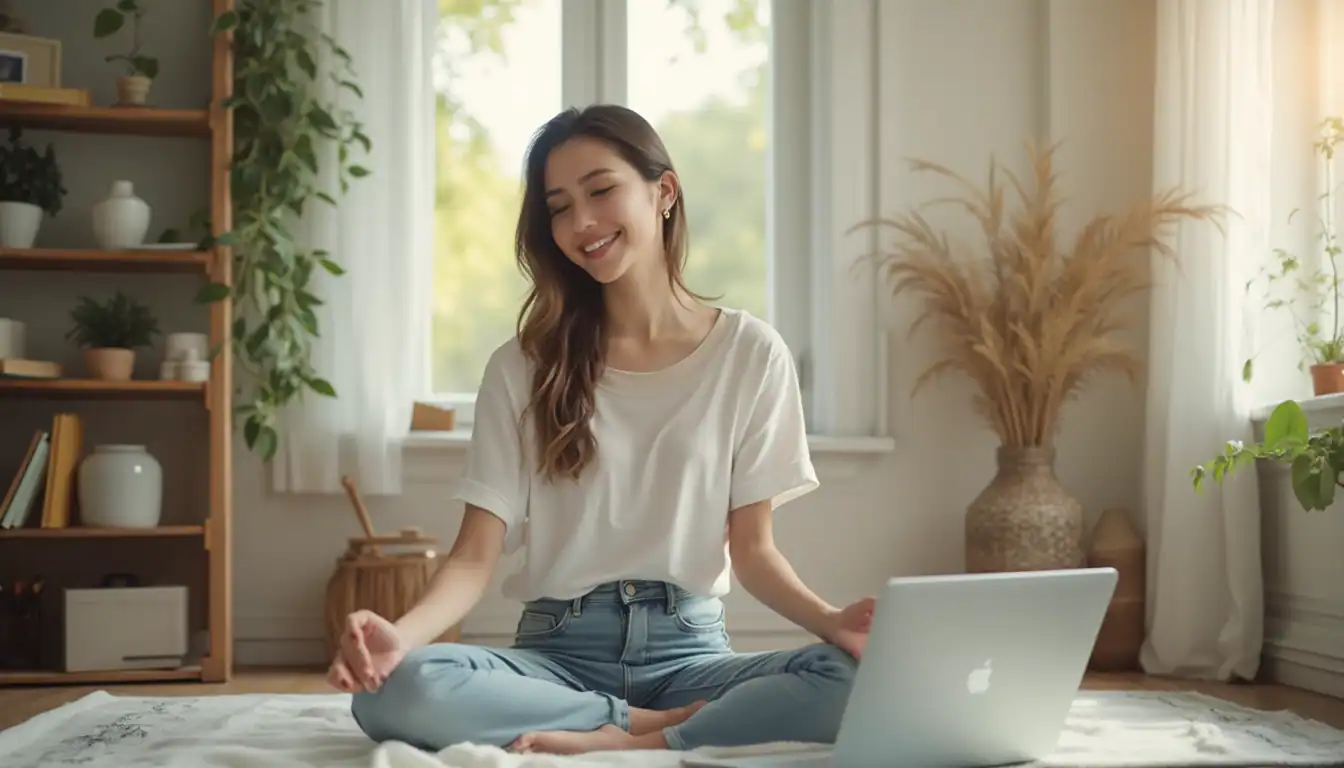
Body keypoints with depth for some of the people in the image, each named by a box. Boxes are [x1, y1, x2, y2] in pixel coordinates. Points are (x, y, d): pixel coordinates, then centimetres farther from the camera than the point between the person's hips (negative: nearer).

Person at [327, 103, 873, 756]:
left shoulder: (749, 353, 4)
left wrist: (830, 619, -17)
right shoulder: (522, 367, 4)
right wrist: (401, 634, -23)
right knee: (392, 691, -31)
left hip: (689, 649, 0)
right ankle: (658, 726, -17)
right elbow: (475, 556, -1)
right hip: (559, 652, 1)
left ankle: (610, 742, -22)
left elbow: (752, 549, 4)